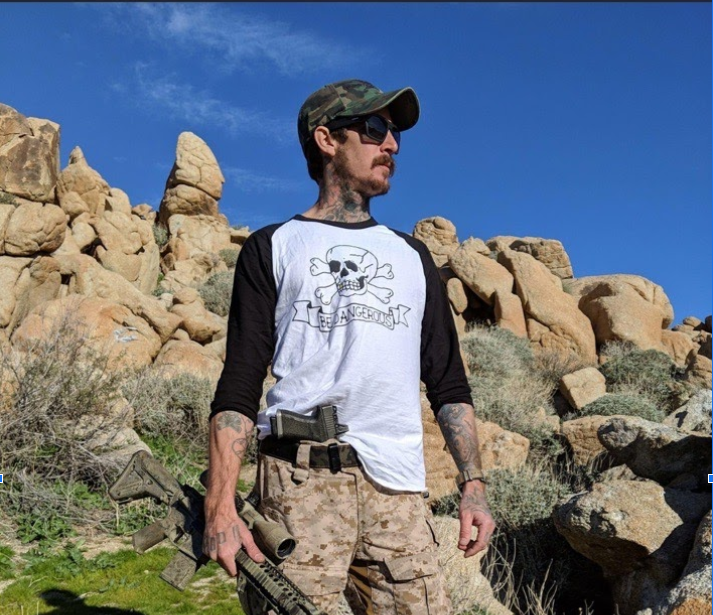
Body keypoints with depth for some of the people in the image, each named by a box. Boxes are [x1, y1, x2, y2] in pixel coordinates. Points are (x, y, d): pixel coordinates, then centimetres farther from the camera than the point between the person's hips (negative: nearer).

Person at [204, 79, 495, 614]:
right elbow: (238, 388, 3)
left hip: (398, 488, 3)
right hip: (301, 479, -3)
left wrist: (473, 483, 6)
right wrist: (221, 507, -7)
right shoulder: (273, 249, 12)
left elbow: (449, 384, 18)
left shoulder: (412, 257, 22)